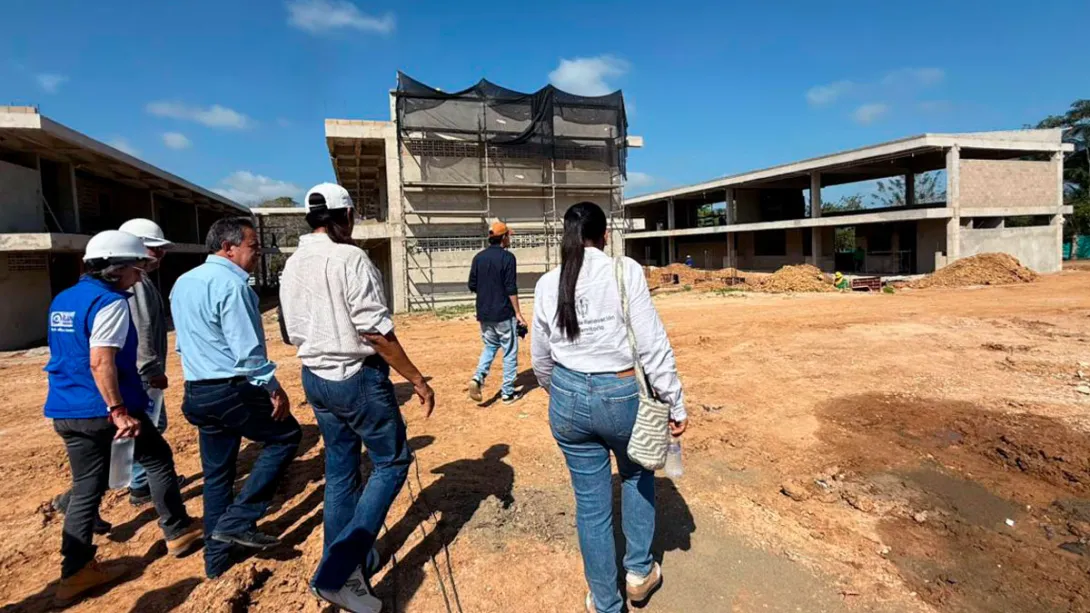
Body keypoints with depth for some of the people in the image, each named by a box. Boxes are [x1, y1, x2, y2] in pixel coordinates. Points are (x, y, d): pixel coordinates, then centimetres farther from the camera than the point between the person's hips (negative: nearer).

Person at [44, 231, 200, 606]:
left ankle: (75, 571, 18)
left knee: (86, 488, 14)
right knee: (158, 461, 11)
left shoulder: (62, 300, 13)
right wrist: (118, 411, -24)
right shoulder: (109, 302, -17)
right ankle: (178, 532, 22)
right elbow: (101, 362, -25)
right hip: (102, 409, -8)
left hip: (65, 411, 8)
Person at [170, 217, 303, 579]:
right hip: (233, 391, -9)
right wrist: (274, 389, -14)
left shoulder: (182, 283, 13)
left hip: (197, 392, 9)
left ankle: (216, 558, 27)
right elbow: (247, 349, -21)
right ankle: (238, 519, 6)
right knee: (286, 436, 10)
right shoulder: (230, 284, -16)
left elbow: (186, 342, 20)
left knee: (216, 474, 17)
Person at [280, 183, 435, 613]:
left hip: (314, 379, 8)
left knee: (340, 471, 18)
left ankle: (348, 566, 31)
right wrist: (418, 380, -15)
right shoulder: (349, 258, -17)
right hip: (359, 377, -8)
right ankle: (336, 573, 2)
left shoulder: (291, 266, 7)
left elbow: (295, 334, 13)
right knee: (392, 462, 7)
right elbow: (376, 331, -21)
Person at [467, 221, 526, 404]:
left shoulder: (478, 257, 5)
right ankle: (507, 393, 12)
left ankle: (478, 377, -1)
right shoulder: (507, 257, -11)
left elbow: (472, 286, 7)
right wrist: (518, 313, -10)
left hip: (484, 313, 5)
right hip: (504, 313, -5)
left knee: (490, 346, 22)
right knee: (509, 352, 7)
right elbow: (511, 289, -15)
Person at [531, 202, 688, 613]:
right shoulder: (625, 271, -11)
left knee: (591, 502, 16)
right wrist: (676, 404, -4)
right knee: (638, 475, 29)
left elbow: (540, 357, 9)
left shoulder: (548, 284, 0)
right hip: (621, 395, -2)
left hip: (569, 398, 3)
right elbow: (653, 344, -13)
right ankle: (639, 571, 36)